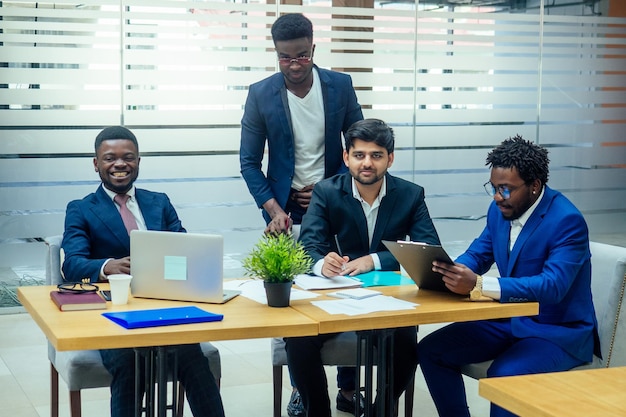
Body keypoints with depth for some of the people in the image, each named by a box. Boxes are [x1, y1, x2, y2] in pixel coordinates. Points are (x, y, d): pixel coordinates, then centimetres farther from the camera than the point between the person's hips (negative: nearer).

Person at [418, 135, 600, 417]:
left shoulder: (567, 221, -22)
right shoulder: (500, 209, 0)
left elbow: (553, 285, -33)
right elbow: (477, 254, 12)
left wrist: (478, 285, -44)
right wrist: (449, 271, -15)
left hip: (559, 332, -7)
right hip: (508, 321, 8)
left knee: (503, 375, -33)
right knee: (431, 350, -4)